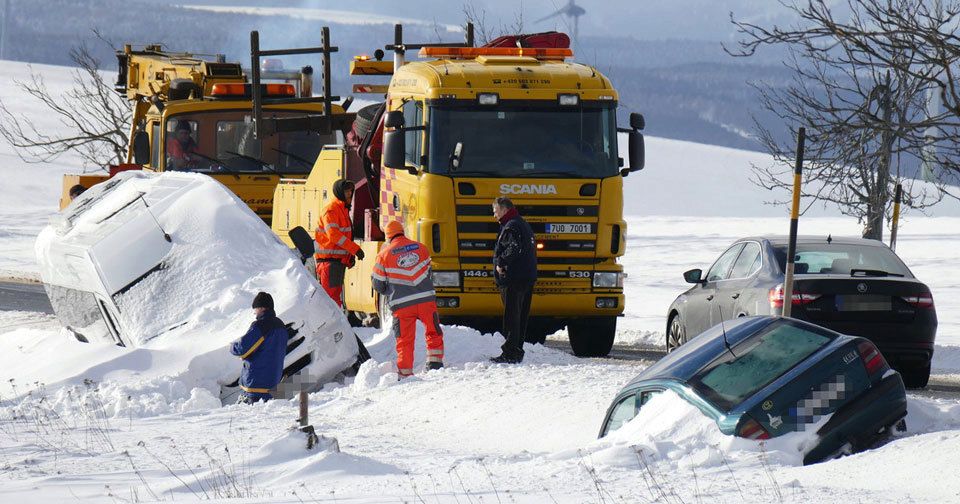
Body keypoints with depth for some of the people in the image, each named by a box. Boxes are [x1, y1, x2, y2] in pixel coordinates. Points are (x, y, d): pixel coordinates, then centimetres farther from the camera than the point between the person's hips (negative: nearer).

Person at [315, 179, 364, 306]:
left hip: (339, 260, 10)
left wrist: (350, 255, 13)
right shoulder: (331, 210, -13)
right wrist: (355, 249, -25)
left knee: (336, 294, 13)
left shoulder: (343, 210, 18)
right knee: (330, 294, -13)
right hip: (329, 259, -10)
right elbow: (333, 234, -25)